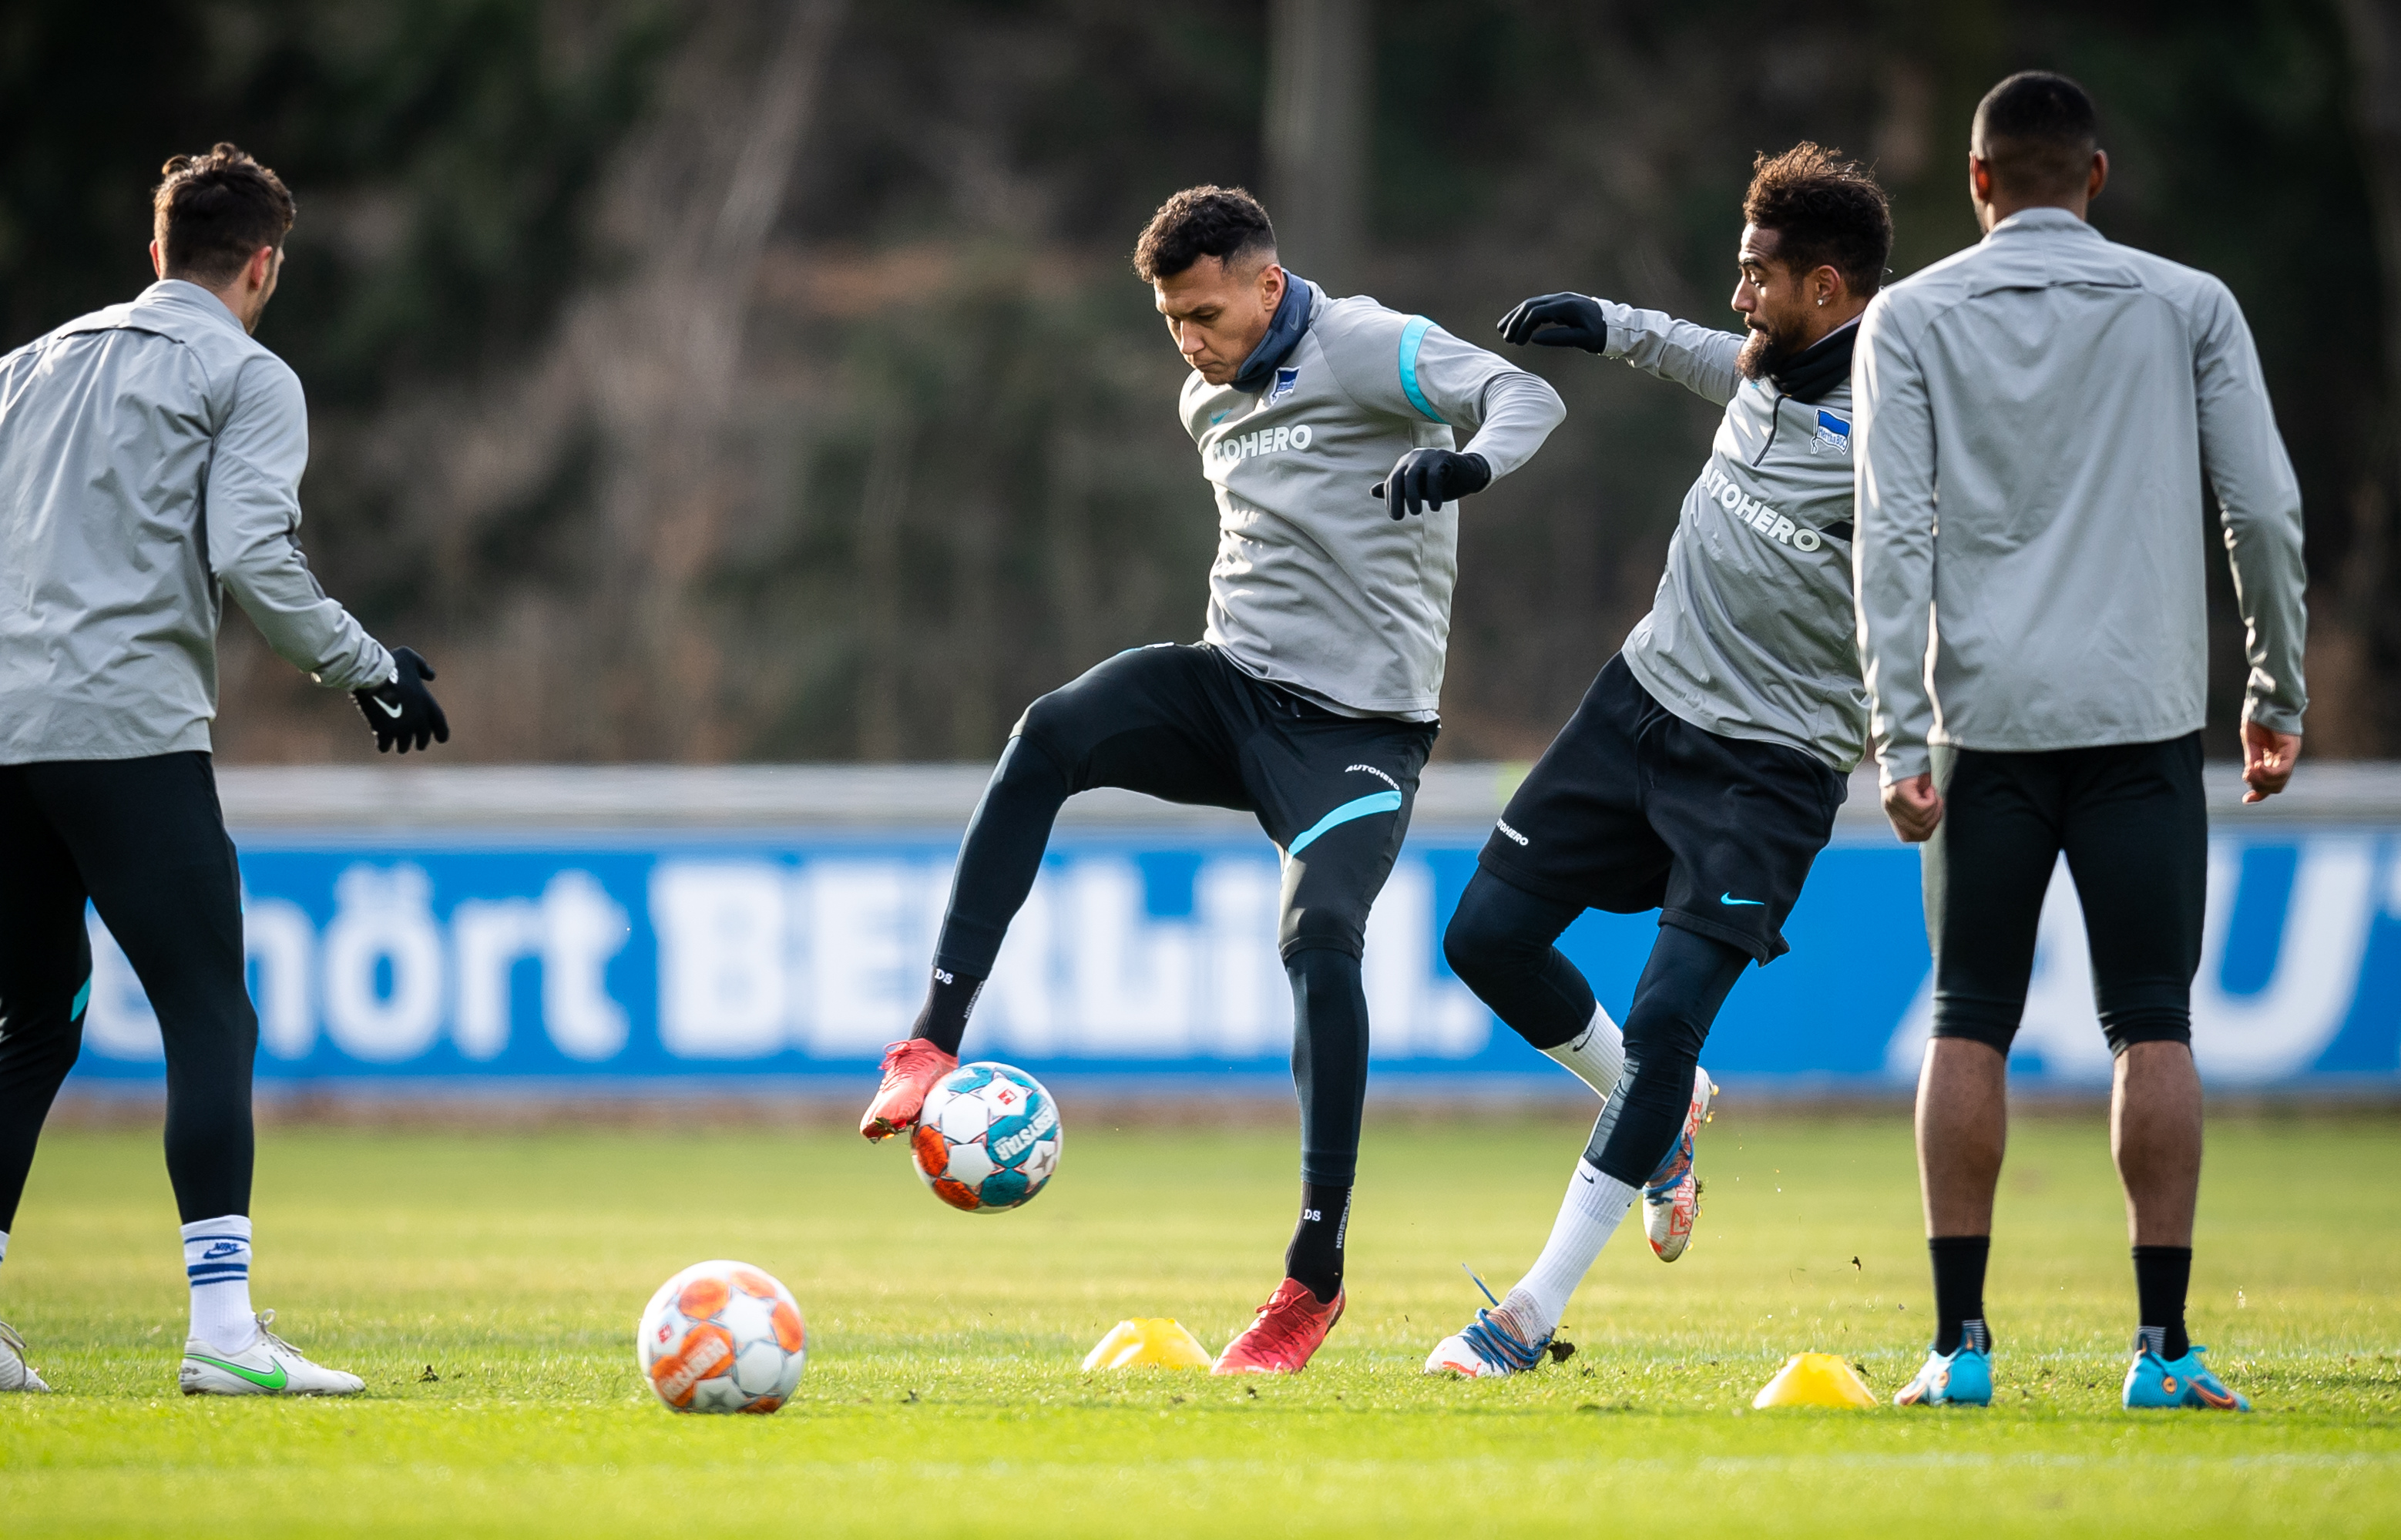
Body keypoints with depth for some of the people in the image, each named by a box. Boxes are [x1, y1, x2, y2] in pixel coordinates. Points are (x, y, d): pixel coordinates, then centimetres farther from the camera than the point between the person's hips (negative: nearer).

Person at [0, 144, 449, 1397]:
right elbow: (250, 555, -11)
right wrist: (366, 669, -2)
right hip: (128, 728, -6)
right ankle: (223, 1328, -17)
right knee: (208, 1020, -6)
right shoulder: (245, 376, 2)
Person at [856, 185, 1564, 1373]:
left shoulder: (1368, 350, -9)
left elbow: (1526, 398, -23)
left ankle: (1317, 1269, -18)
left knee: (1319, 932, -26)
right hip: (1233, 685, 6)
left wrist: (1471, 460, -43)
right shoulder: (1208, 402, 15)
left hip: (1361, 721, -6)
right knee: (1050, 735, -23)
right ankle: (934, 1040, -25)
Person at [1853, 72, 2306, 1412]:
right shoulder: (2189, 307, 5)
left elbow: (1893, 534, -3)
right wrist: (2280, 695, 13)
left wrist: (1900, 737, -4)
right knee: (2153, 1025, 2)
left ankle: (1962, 1341, 2)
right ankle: (2164, 1345, -1)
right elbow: (2265, 509, 3)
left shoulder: (1910, 320, 5)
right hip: (2146, 715, 0)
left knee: (1970, 1027, 6)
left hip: (1986, 718, 0)